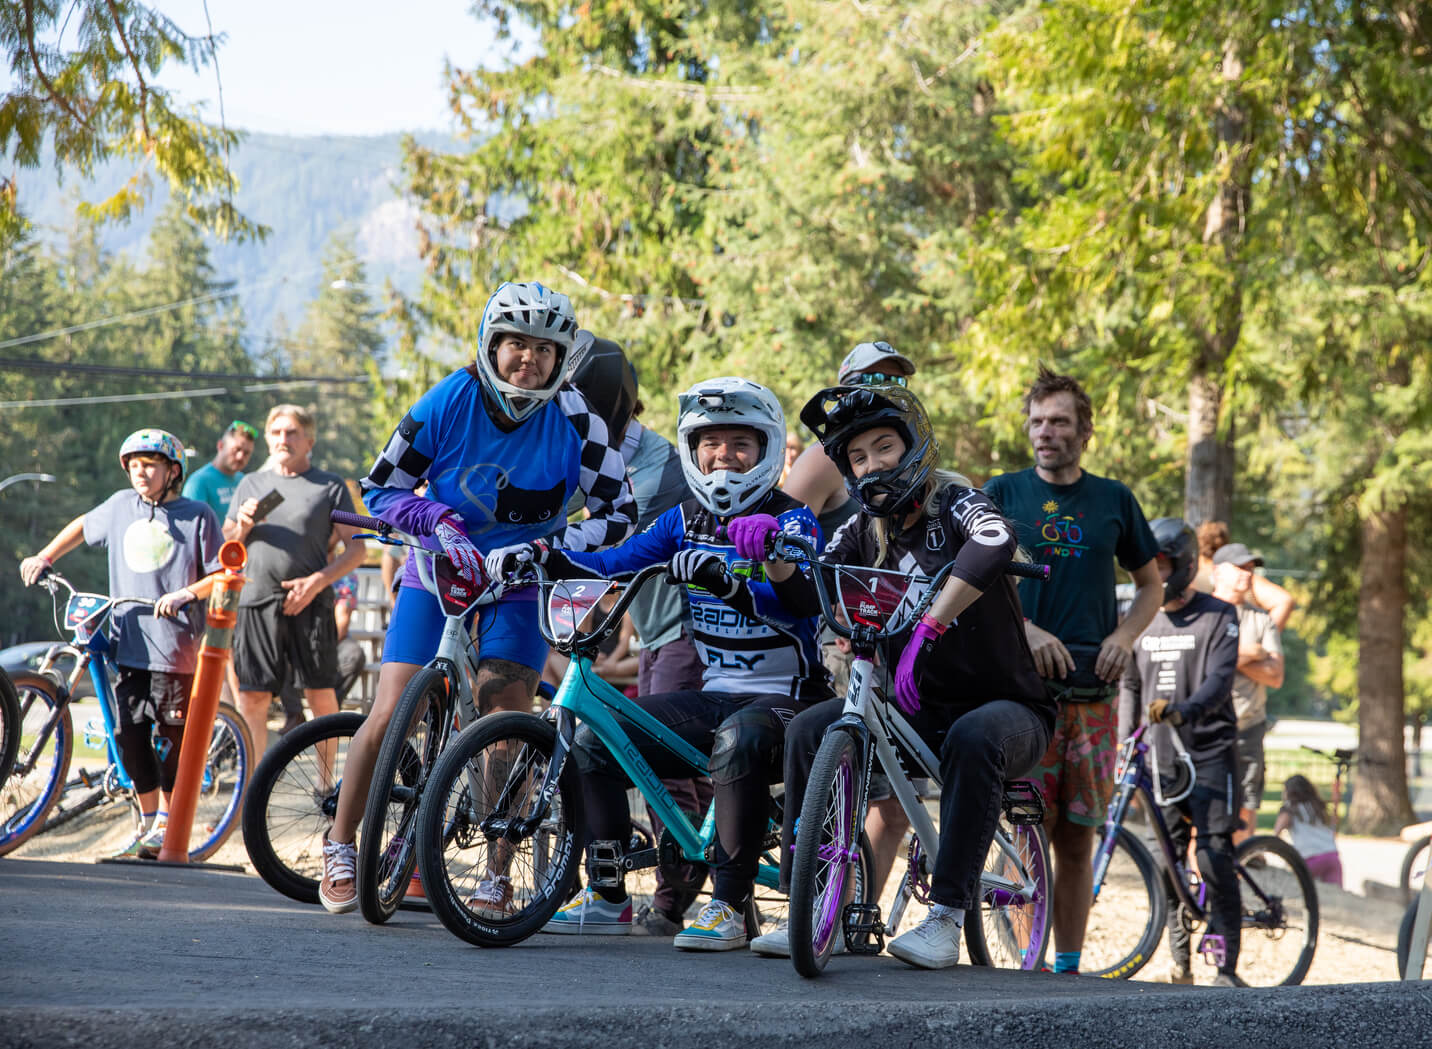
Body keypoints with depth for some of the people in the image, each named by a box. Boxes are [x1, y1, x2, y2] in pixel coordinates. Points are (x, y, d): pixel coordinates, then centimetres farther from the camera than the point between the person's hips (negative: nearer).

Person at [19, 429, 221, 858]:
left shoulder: (197, 516, -3)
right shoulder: (121, 506, 10)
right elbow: (83, 527, 29)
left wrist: (183, 594, -19)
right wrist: (44, 558, 21)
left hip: (175, 645, -4)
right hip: (129, 643, 4)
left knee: (172, 734, 0)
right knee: (129, 733, 3)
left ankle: (166, 820, 13)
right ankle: (147, 818, 17)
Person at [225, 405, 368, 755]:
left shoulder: (330, 486, 9)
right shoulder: (251, 484, 19)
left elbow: (355, 548, 3)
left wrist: (317, 581, -11)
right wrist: (243, 526, -2)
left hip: (309, 604, -2)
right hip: (256, 601, 2)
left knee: (321, 695, -2)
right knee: (252, 698, -2)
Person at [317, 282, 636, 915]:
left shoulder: (573, 419, -18)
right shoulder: (450, 401, -16)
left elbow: (618, 513, -13)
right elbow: (381, 489, -8)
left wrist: (556, 547, -30)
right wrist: (439, 520, -26)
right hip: (439, 570, 1)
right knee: (391, 714, -8)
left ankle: (496, 875, -5)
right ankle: (340, 846, 11)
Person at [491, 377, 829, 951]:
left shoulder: (792, 519, -7)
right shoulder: (685, 520, 11)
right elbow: (616, 564, 1)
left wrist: (723, 580, -43)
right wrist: (540, 555, -16)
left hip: (782, 696, -6)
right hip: (713, 694, 6)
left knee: (739, 740, -39)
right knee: (592, 740, -9)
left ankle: (729, 905, -31)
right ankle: (608, 899, 0)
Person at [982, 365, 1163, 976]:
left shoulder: (1114, 501, 12)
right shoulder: (1002, 494, 7)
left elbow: (1151, 584, 20)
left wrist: (1124, 636, 1)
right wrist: (1025, 629, -12)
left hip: (1093, 690, 2)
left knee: (1077, 837, 3)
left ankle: (1068, 967, 9)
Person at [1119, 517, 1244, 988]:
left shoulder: (1216, 617, -3)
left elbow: (1219, 680, -16)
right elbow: (1129, 684, 19)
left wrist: (1180, 710, -34)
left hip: (1209, 751, -5)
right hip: (1161, 756, 5)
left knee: (1214, 859, -13)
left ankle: (1226, 967, -10)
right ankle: (1180, 963, 13)